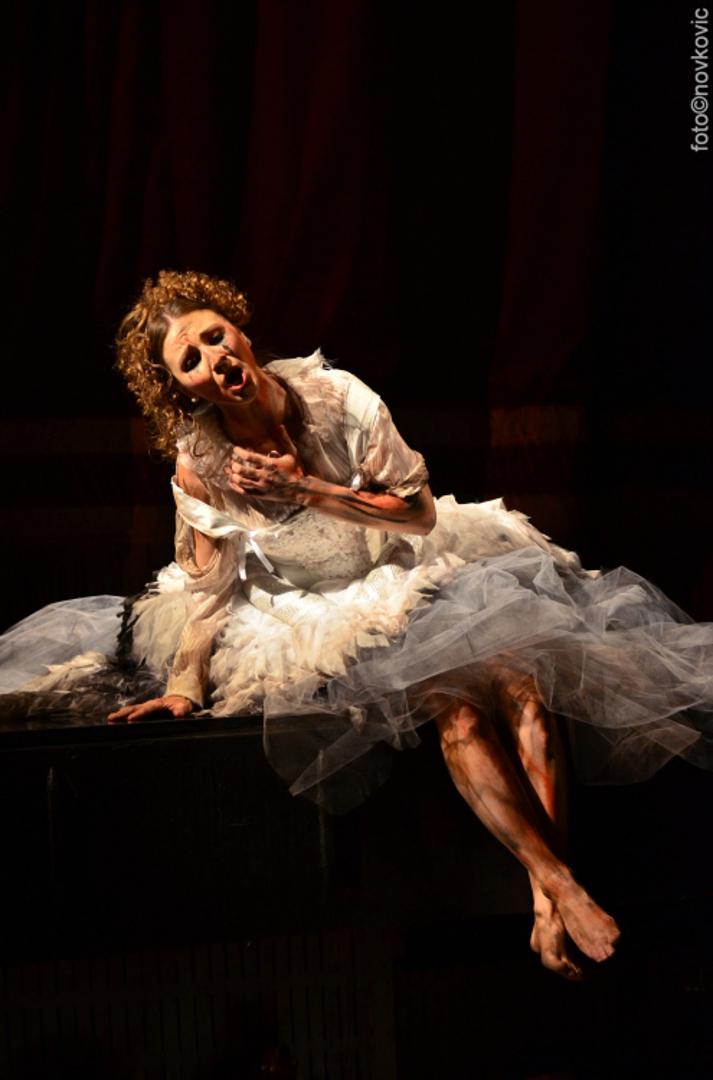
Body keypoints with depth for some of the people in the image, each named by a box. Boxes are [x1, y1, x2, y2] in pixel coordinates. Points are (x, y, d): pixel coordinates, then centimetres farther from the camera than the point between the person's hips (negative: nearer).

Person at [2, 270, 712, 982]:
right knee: (454, 703, -30)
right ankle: (559, 884, -26)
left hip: (413, 574, 2)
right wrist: (184, 688, -15)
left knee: (520, 681, -24)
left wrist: (306, 489, -16)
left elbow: (421, 513, -5)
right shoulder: (199, 467, -7)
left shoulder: (339, 397, -9)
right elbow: (207, 587, -2)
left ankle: (548, 903, -22)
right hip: (321, 620, -2)